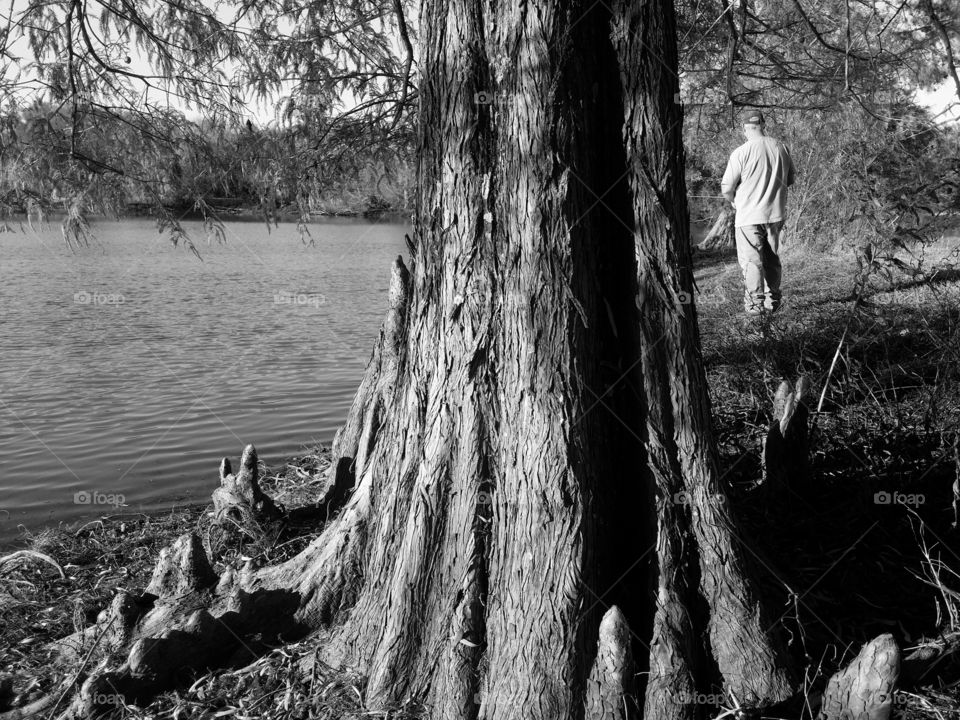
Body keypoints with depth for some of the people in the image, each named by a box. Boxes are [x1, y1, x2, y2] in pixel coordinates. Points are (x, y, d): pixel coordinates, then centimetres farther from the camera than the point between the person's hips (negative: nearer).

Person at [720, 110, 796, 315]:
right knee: (772, 258, 16)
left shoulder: (741, 152, -15)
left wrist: (734, 201, 8)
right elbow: (790, 180, 13)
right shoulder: (781, 148, 1)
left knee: (751, 260, 3)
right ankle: (773, 300, 23)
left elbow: (726, 188, -12)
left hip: (749, 215, -5)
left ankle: (755, 303, 1)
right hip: (776, 213, 5)